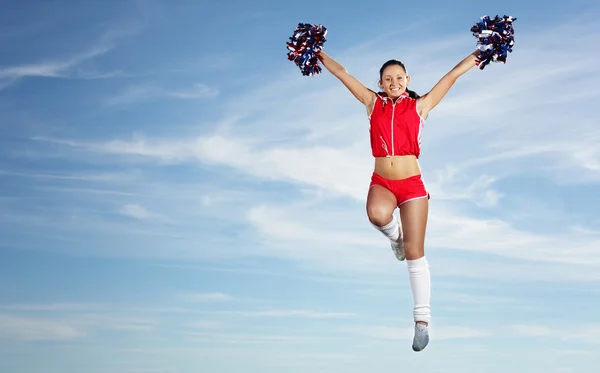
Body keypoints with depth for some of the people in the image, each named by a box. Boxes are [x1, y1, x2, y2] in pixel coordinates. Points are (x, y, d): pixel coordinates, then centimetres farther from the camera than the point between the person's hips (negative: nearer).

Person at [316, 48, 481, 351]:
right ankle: (395, 237, 4)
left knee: (415, 254, -1)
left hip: (412, 183, -1)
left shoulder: (420, 105, 5)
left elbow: (451, 76, 6)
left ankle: (422, 321, 6)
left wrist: (477, 55, 5)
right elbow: (342, 73, 14)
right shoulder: (373, 103, 10)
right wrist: (319, 55, 19)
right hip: (381, 182, 1)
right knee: (377, 214, -35)